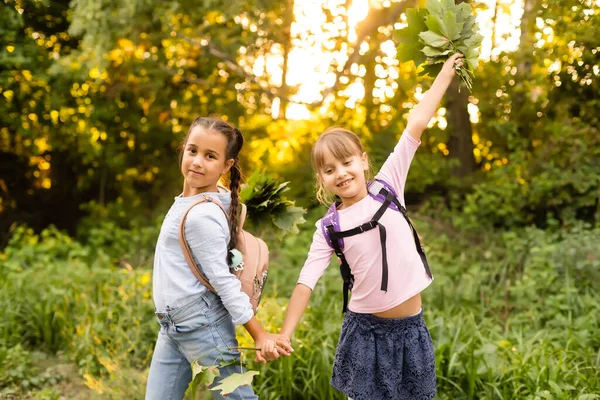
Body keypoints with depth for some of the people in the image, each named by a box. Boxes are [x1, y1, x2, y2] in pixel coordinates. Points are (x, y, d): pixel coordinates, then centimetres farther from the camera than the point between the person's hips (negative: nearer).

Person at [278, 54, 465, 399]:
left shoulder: (387, 187, -3)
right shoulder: (329, 229, -4)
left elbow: (416, 125, -4)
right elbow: (306, 282, -7)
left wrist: (446, 73, -4)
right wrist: (284, 336, -15)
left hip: (411, 327, 1)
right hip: (366, 329, -1)